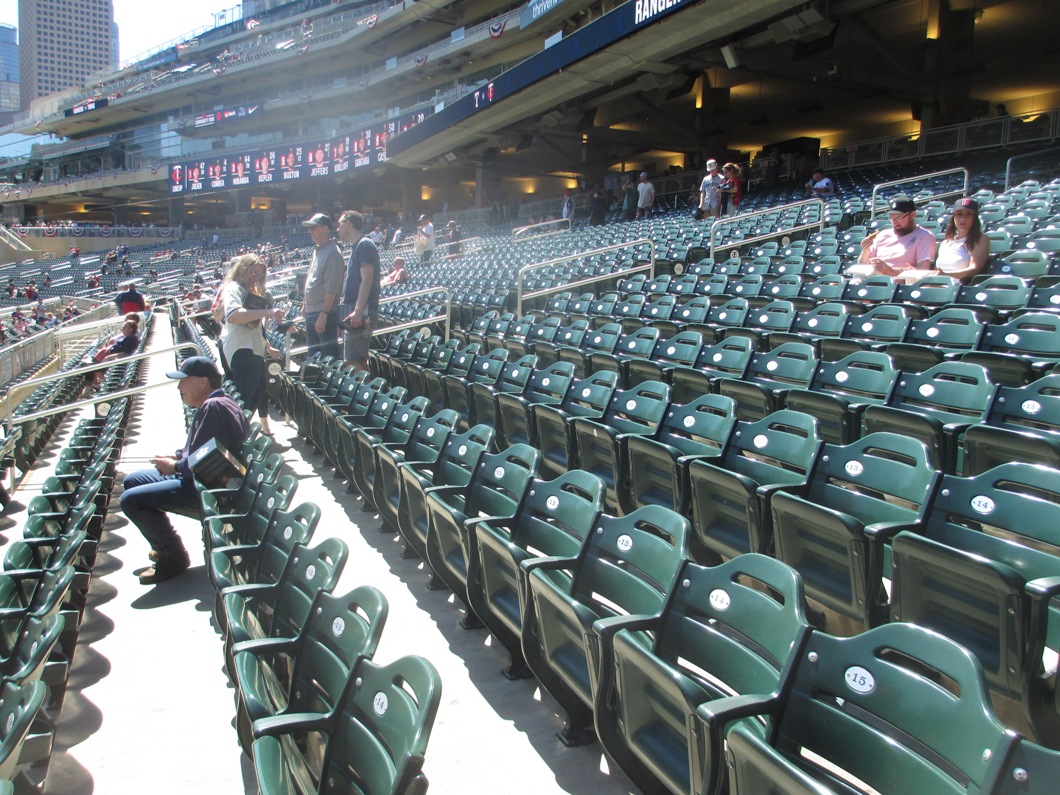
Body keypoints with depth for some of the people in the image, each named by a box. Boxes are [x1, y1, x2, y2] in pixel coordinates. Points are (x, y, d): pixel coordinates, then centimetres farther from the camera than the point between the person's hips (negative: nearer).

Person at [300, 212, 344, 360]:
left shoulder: (332, 253, -15)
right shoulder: (317, 250, 14)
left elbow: (332, 288, -21)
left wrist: (323, 314, -24)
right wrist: (305, 304, 20)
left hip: (325, 314, -10)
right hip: (311, 312, 10)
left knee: (330, 355, -4)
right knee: (313, 353, 17)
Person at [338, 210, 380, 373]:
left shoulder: (364, 245, -10)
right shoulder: (357, 247, 21)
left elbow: (367, 280, -20)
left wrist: (358, 311, -27)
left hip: (361, 312, -10)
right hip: (355, 311, 10)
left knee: (355, 361, -12)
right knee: (358, 359, 13)